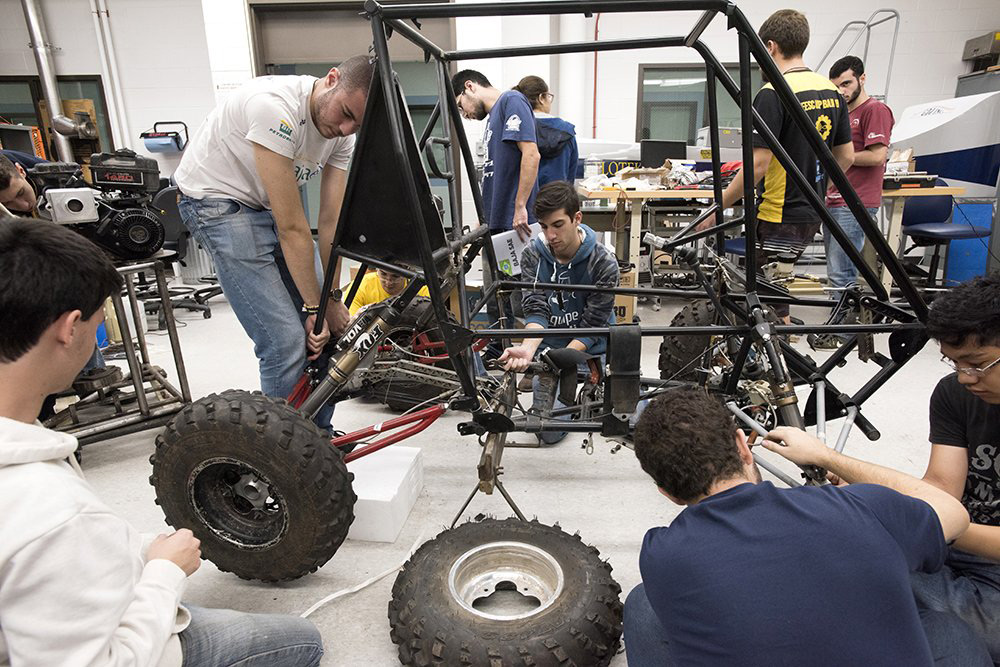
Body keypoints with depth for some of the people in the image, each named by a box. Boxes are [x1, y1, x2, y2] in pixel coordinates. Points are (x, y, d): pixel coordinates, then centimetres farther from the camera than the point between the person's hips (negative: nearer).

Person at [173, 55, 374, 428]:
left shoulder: (342, 132, -7)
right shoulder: (275, 106, -31)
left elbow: (331, 221, -6)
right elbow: (292, 228, -29)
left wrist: (333, 300, -8)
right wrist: (316, 306, -23)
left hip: (266, 205, 8)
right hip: (218, 201, -7)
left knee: (323, 330, 4)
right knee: (287, 340, -16)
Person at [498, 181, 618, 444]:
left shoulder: (603, 262, -16)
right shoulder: (532, 254, -9)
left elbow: (592, 325, -17)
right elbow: (536, 310, -17)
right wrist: (528, 348, -36)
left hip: (591, 349, -1)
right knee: (549, 433, -2)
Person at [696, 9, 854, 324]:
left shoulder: (773, 94, -16)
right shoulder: (831, 91, 9)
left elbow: (758, 165, -21)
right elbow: (846, 157, 13)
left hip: (779, 219, -8)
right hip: (811, 215, 8)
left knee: (772, 309, 3)